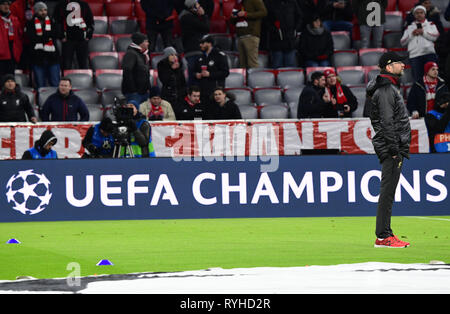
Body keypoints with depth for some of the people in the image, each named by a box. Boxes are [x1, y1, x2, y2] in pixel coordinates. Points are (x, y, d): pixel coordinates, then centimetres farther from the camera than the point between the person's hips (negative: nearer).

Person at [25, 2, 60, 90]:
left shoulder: (51, 22, 10)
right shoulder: (31, 24, 4)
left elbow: (54, 35, -5)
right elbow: (31, 37, -11)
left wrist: (41, 36, -12)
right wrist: (47, 37, -9)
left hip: (52, 56, 1)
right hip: (37, 57, -1)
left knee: (56, 84, 2)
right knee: (40, 85, 3)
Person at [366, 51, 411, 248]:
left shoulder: (391, 88, 21)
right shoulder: (385, 90, -12)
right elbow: (387, 122, -20)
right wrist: (394, 149, -23)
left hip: (395, 149, 11)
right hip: (390, 148, -11)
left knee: (389, 191, 10)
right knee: (388, 190, -11)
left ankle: (385, 235, 13)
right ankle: (383, 237, -12)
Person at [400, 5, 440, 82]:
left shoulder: (430, 24, 18)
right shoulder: (410, 27, 22)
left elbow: (435, 36, 1)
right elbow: (402, 42, 13)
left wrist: (423, 32, -7)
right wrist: (411, 35, 0)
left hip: (429, 53, -2)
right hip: (414, 56, 2)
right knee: (417, 79, -5)